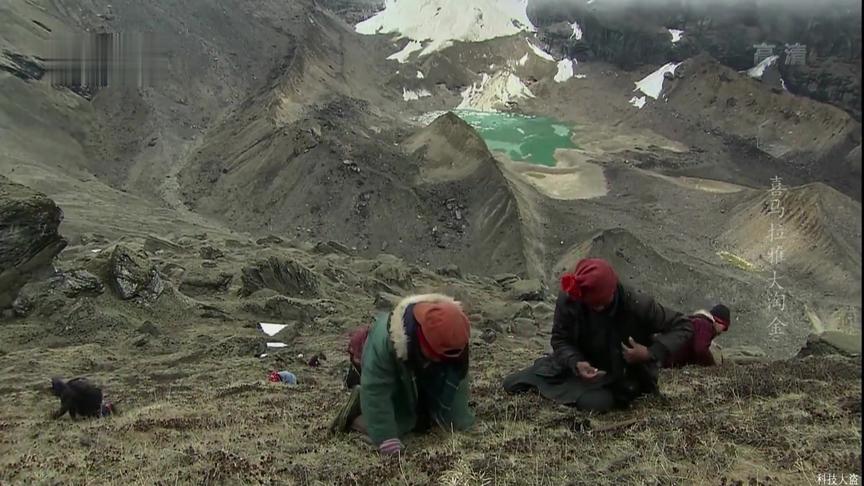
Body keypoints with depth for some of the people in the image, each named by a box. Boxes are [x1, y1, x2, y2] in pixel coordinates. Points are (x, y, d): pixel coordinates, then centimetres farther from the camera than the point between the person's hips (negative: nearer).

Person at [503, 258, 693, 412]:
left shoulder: (636, 305, -34)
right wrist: (575, 363, -33)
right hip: (583, 365, 2)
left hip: (619, 376, -1)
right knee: (511, 384, -4)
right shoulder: (568, 300, -27)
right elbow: (560, 339, -12)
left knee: (596, 402, -32)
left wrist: (651, 353, -36)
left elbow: (683, 325, -23)